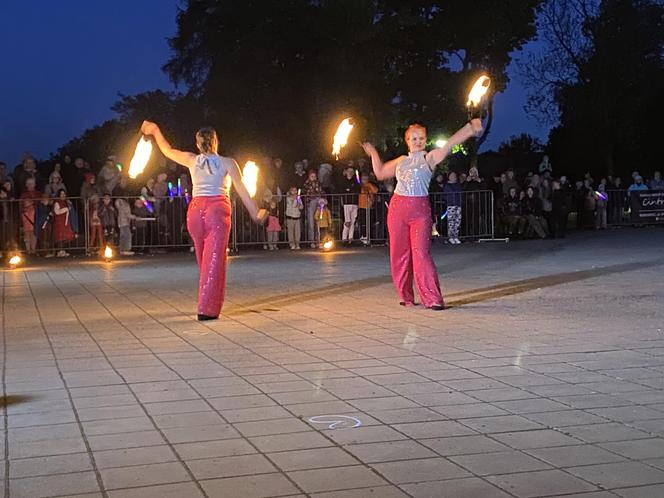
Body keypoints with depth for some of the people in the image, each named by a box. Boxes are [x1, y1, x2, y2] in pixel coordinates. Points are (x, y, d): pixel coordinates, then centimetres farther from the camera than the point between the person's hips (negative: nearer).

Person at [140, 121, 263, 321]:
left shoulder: (192, 160, 12)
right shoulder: (228, 163, 6)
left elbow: (167, 150, 27)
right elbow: (242, 191, 6)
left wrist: (155, 130, 42)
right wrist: (255, 213, 16)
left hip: (196, 209, 3)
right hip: (218, 210, -3)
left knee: (203, 259, 16)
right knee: (214, 260, -4)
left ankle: (209, 304, 28)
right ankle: (207, 309, -9)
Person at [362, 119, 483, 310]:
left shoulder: (430, 158, 2)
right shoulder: (401, 160, 15)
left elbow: (451, 143, -12)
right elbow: (380, 173, 28)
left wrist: (471, 128, -23)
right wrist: (373, 154, 26)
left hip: (420, 210, -5)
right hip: (397, 208, 5)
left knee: (421, 253, -13)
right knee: (399, 254, 7)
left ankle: (432, 299, -11)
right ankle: (406, 296, 19)